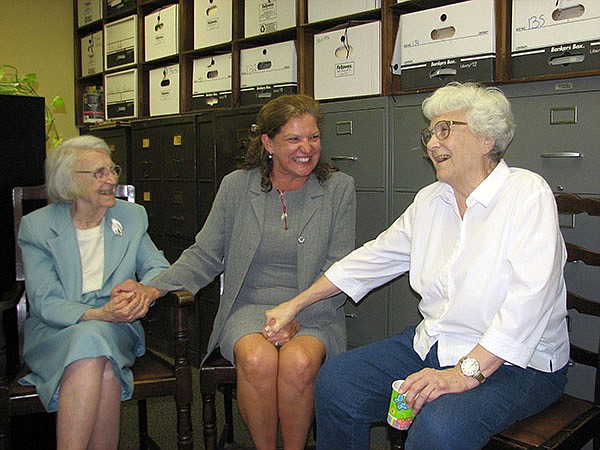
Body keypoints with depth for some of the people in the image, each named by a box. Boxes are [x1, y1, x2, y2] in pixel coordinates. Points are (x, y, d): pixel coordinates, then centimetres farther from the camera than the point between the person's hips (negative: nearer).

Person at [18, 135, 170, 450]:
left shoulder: (132, 216, 10)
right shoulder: (36, 226, 1)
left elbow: (157, 267, 10)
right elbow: (45, 302, -7)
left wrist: (144, 291, -16)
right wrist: (96, 314, -26)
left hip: (116, 329, 2)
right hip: (54, 333, -1)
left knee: (94, 340, -34)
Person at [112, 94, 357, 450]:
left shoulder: (339, 188, 3)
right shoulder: (236, 186, 7)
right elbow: (205, 255, 9)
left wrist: (296, 315, -15)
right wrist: (153, 288, -6)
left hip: (313, 313, 0)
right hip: (250, 307, 1)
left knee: (299, 361, -32)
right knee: (258, 360, -31)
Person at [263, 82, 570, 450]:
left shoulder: (527, 192, -12)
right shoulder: (430, 200, 8)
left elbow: (529, 298, -23)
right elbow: (375, 257, 13)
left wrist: (466, 373, -29)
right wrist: (296, 305, 13)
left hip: (520, 362, -6)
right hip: (434, 344, 7)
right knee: (335, 383, -4)